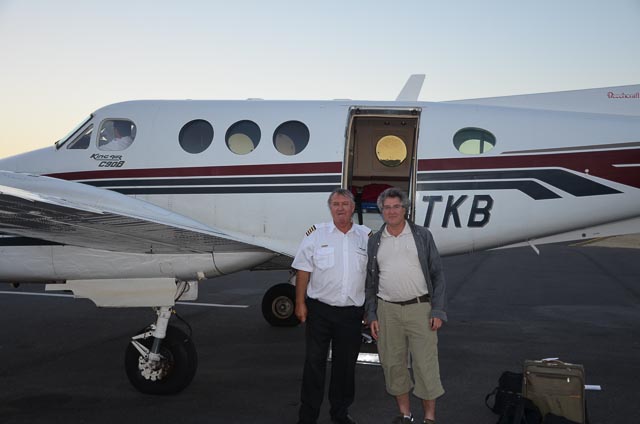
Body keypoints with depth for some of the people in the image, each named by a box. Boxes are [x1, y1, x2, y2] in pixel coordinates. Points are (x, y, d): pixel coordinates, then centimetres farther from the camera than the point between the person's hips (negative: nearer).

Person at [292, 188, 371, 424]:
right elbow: (303, 270, -1)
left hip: (351, 313, 2)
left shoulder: (366, 237, 5)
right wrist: (300, 303, -5)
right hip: (319, 309, -2)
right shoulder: (316, 234, -2)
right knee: (314, 363, 2)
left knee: (346, 364, 12)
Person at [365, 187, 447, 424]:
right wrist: (371, 315, 5)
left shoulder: (422, 236, 3)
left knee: (426, 365, -3)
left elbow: (437, 274, 1)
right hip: (387, 311, 3)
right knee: (393, 364, 8)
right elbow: (370, 281, 12)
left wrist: (438, 311, -6)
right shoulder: (374, 242, 9)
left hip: (420, 309, -3)